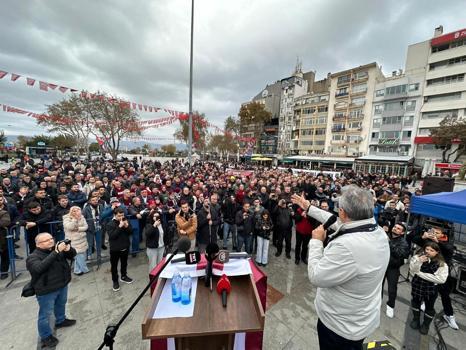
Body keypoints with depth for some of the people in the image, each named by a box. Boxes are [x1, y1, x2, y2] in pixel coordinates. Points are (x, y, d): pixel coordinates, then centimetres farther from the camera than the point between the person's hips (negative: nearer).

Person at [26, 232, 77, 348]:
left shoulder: (57, 248, -4)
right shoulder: (33, 257, -19)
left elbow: (72, 255, -3)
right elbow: (39, 268, -36)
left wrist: (69, 249, -26)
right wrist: (56, 252, -43)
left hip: (63, 285, 6)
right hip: (46, 291, -6)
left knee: (61, 305, 26)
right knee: (45, 314, 10)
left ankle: (60, 321, 49)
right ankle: (46, 336, 29)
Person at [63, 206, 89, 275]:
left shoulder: (81, 217, 4)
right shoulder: (66, 218, -7)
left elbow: (86, 227, 0)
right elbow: (70, 227, -23)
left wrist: (78, 229, -16)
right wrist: (75, 219, -27)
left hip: (82, 240, 5)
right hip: (73, 241, -5)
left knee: (83, 255, 9)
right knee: (78, 255, -4)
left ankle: (78, 270, 26)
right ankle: (84, 269, 13)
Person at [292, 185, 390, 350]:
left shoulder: (346, 246, -40)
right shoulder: (378, 232, -12)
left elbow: (316, 277, -27)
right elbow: (339, 223, 3)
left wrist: (316, 241, -16)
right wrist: (309, 208, 10)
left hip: (341, 325, -7)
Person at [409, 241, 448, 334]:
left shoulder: (441, 264, -14)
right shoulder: (418, 257, -11)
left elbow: (442, 279, -22)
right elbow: (413, 271, -18)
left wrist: (421, 274, -20)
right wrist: (419, 262, -35)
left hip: (431, 288, -1)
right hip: (417, 285, 1)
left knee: (429, 307, 14)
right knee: (415, 302, 19)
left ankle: (426, 324, 39)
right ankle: (416, 319, 43)